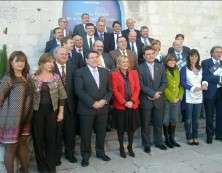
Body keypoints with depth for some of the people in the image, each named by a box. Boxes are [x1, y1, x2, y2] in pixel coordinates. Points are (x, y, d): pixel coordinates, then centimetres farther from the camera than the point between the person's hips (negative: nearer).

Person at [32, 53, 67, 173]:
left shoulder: (56, 77, 0)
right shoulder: (34, 78, -3)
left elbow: (61, 95, 2)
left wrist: (61, 112, -1)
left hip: (52, 111, 1)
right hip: (37, 111, -1)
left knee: (51, 138, 8)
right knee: (38, 138, 7)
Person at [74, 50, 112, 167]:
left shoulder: (105, 71, 9)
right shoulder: (80, 72, -5)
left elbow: (109, 89, 8)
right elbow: (79, 91, -13)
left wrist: (104, 100, -9)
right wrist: (93, 103, -17)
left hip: (103, 108, 4)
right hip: (87, 108, -4)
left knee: (101, 132, 15)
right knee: (86, 133, 7)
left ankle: (100, 152, 35)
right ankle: (85, 155, 25)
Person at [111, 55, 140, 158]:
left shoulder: (134, 73, 6)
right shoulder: (114, 75, -4)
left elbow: (137, 88, 1)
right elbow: (115, 91, -9)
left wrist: (132, 101, -12)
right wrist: (124, 102, -16)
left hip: (133, 105, 3)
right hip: (120, 106, -3)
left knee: (132, 127, 11)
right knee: (121, 128, 9)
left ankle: (130, 147, 27)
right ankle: (121, 148, 24)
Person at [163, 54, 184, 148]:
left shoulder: (177, 71, 11)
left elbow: (181, 86, 10)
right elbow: (164, 87, -13)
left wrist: (179, 97, -3)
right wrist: (172, 98, -12)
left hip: (177, 100, 6)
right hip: (166, 100, -5)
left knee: (174, 119, 12)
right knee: (166, 120, 4)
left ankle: (172, 138, 23)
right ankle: (167, 139, 15)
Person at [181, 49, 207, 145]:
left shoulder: (201, 69, 11)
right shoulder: (184, 68, -4)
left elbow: (202, 80, 14)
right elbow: (182, 82, -11)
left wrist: (204, 85, -8)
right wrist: (193, 88, -21)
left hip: (198, 97, 4)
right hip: (189, 97, -4)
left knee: (196, 118, 11)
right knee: (188, 119, 4)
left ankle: (195, 137, 23)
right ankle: (189, 137, 17)